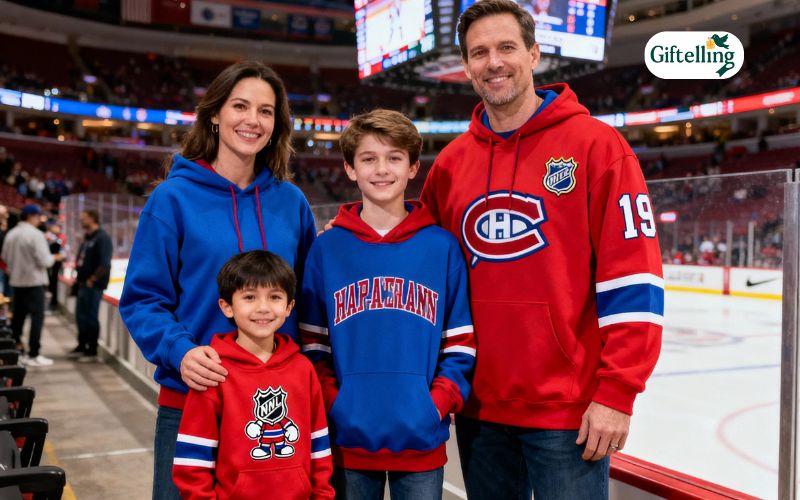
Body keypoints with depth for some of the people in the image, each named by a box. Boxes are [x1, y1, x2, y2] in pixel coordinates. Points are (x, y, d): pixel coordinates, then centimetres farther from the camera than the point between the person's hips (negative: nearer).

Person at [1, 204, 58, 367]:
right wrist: (53, 258, 1)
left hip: (16, 281, 7)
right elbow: (44, 260, -18)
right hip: (34, 281, -7)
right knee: (37, 317, -3)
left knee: (18, 316, 16)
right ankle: (33, 355, -5)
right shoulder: (36, 234, -16)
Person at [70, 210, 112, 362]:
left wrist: (92, 280, -19)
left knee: (91, 317, -3)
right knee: (80, 315, 15)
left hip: (94, 285, -9)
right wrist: (79, 277, 11)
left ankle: (92, 352, 5)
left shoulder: (102, 238, -14)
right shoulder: (87, 237, 14)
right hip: (83, 284, 9)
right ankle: (81, 347, 28)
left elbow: (104, 264, -22)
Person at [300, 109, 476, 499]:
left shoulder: (442, 246, 1)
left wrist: (437, 405, -8)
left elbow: (461, 342, 3)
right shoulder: (326, 248, 2)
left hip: (422, 440, 0)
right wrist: (334, 405, -6)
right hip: (348, 438, 0)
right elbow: (312, 343, 5)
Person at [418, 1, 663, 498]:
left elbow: (632, 274, -10)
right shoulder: (450, 164, 7)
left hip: (571, 410, -4)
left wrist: (617, 392, -12)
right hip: (479, 407, 4)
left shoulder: (595, 144, -6)